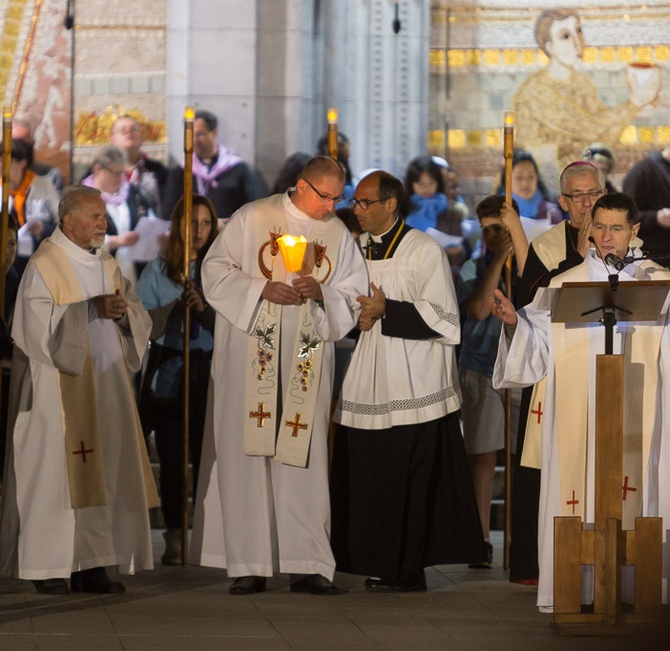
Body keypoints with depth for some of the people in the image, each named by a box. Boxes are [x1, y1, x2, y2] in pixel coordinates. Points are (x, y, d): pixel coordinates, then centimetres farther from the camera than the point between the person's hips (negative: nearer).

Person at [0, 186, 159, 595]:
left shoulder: (107, 265, 16)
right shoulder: (44, 266, -5)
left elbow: (140, 319, 12)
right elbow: (39, 324, -16)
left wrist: (123, 311, -10)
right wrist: (93, 309, -19)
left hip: (107, 382, 7)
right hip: (60, 386, -7)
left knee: (103, 474, 3)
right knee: (55, 469, -8)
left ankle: (90, 567, 5)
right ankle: (48, 569, -5)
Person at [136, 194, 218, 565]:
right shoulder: (158, 271, 6)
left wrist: (205, 309, -14)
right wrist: (177, 306, -13)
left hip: (211, 375, 0)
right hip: (167, 376, 0)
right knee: (172, 459, -1)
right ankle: (174, 538, 6)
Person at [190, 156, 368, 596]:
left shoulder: (339, 236, 9)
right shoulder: (253, 219, 1)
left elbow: (353, 297, 9)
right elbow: (216, 270, 0)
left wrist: (321, 293, -11)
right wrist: (262, 288, -14)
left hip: (306, 361, 2)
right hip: (251, 357, -2)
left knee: (303, 457, -1)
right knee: (247, 452, -3)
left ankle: (307, 564, 1)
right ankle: (248, 563, 0)